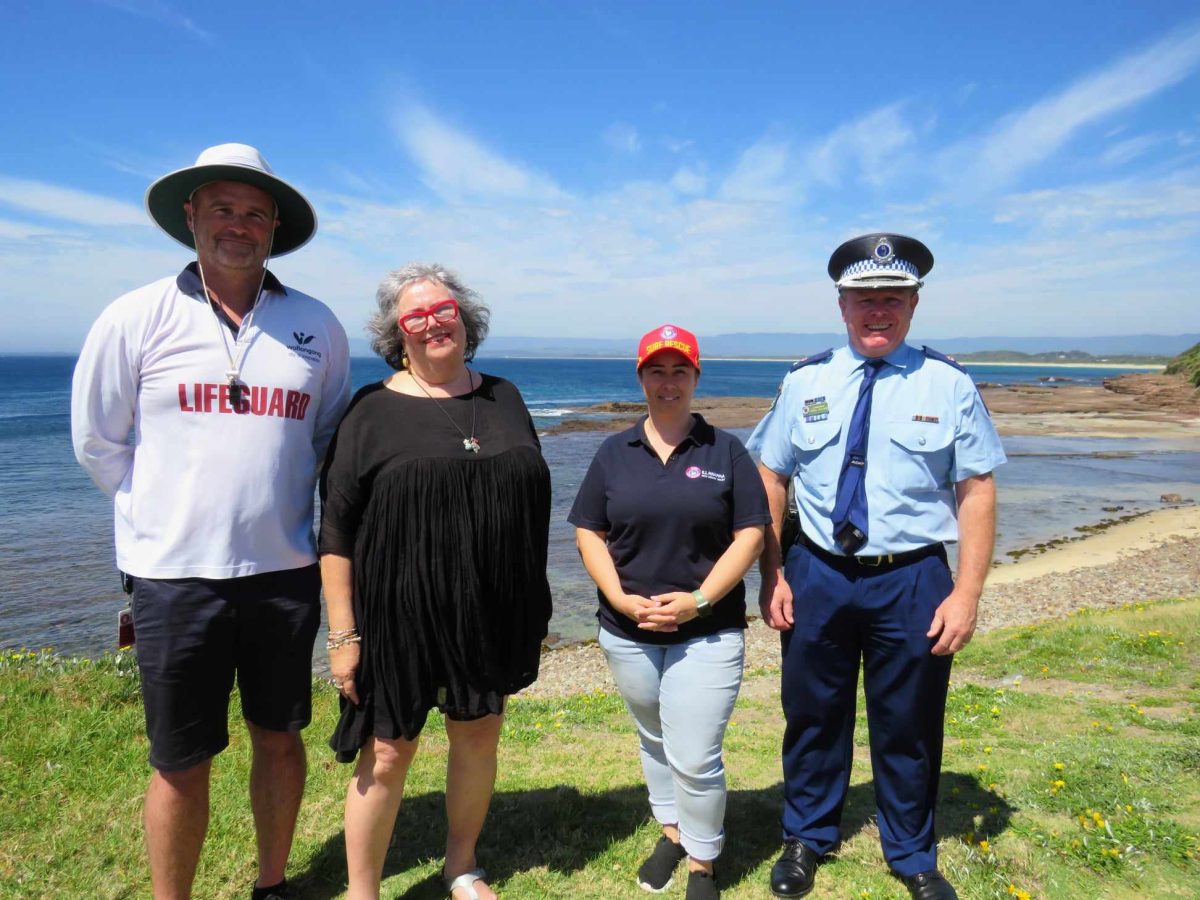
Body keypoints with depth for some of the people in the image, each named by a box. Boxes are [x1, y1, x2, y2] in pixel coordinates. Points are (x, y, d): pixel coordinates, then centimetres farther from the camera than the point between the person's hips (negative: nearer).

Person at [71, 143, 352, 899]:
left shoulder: (316, 325, 2)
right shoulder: (137, 318, -3)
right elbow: (97, 442, 5)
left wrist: (286, 508, 10)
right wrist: (171, 512, 6)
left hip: (285, 571, 3)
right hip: (177, 574, -2)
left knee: (280, 738, 16)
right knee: (182, 763, 8)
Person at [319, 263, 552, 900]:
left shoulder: (503, 399, 6)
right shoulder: (373, 412, -6)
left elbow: (532, 501, 13)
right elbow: (337, 531, -7)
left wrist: (534, 606, 12)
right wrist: (342, 634, -10)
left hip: (491, 612, 4)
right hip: (399, 612, -4)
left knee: (479, 735, 16)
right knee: (388, 752, 4)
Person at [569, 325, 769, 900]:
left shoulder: (725, 451, -2)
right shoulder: (614, 453, 3)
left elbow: (750, 535, -5)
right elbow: (588, 532, 3)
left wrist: (696, 601, -15)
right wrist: (620, 599, -11)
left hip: (707, 633, -2)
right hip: (628, 632, 3)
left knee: (695, 760, -2)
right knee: (655, 741, 21)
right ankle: (671, 833, 44)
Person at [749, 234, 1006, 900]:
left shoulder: (948, 384, -3)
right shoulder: (805, 381, 1)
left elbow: (977, 491, -4)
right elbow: (771, 478, 3)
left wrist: (967, 593, -10)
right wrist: (772, 574, -2)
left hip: (912, 581, -1)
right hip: (817, 575, 1)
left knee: (908, 730, 15)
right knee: (813, 718, 16)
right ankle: (806, 839, 41)